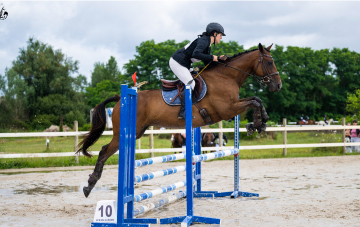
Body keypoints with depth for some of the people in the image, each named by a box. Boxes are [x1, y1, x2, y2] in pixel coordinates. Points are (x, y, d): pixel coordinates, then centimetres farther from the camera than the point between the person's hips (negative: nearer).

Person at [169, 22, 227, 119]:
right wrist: (212, 57, -23)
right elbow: (195, 54, -32)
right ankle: (183, 112, -16)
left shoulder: (208, 46, 16)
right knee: (191, 84, -17)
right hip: (177, 63, -11)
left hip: (184, 64, 11)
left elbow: (207, 64, 17)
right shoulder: (204, 40, -15)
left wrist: (218, 59, 3)